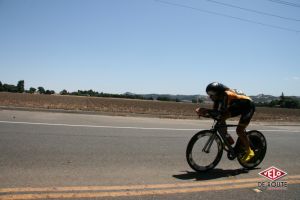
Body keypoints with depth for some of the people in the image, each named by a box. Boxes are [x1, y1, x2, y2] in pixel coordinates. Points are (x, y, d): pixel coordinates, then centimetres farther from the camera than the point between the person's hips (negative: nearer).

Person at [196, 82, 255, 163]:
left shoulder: (226, 95, -35)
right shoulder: (218, 96, -11)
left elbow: (222, 111, -43)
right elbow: (215, 110, -8)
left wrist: (207, 110, -49)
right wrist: (203, 112, -23)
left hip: (248, 106, -8)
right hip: (237, 106, 8)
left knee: (239, 130, -16)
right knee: (221, 118, -9)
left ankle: (249, 152, 3)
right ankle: (229, 140, 5)